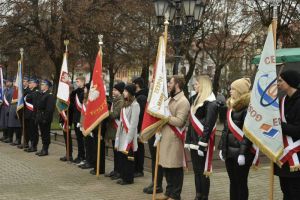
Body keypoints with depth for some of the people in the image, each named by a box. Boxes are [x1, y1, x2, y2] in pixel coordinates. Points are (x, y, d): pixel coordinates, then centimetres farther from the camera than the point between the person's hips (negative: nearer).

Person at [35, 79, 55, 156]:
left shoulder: (50, 95, -14)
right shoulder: (42, 94, 15)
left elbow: (49, 109, -20)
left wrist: (45, 118, -22)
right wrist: (38, 117, 14)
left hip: (45, 118, -9)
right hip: (41, 118, 9)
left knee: (46, 134, -1)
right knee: (43, 134, 14)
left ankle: (45, 150, 5)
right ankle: (43, 149, 22)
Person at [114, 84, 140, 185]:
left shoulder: (134, 105, -12)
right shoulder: (125, 104, 15)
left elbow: (133, 123, -16)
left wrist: (129, 138, -17)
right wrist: (119, 134, 12)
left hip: (129, 135, -8)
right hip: (123, 134, 8)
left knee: (128, 157, -2)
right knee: (122, 157, 10)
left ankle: (129, 178, 7)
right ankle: (123, 177, 18)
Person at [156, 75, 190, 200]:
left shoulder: (183, 102, -13)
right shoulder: (170, 99, 16)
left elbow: (179, 121, -21)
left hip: (175, 139, -9)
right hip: (166, 137, 9)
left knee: (175, 168, 1)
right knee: (166, 166, 14)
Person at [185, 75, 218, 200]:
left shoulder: (210, 103, -14)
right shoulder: (196, 99, 15)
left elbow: (208, 126, -19)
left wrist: (203, 144, -23)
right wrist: (188, 140, 17)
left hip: (202, 142, -9)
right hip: (194, 141, 9)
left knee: (203, 172, -2)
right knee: (196, 171, 14)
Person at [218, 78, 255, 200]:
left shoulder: (248, 106, -12)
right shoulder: (231, 106, 16)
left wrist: (243, 152, -22)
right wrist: (222, 147, 14)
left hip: (240, 151, -8)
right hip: (229, 151, 8)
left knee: (241, 183, 1)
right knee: (233, 182, 14)